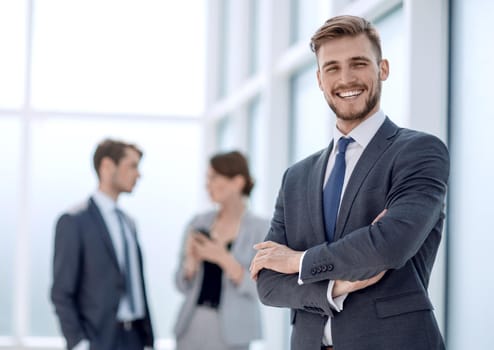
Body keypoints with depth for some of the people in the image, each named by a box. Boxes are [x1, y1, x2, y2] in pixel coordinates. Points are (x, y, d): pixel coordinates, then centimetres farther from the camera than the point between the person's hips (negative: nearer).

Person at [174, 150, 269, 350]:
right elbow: (183, 284, 9)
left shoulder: (260, 228, -3)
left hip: (230, 329, -4)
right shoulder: (198, 223, 7)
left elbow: (259, 287, -9)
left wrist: (224, 259, -20)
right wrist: (192, 260, -11)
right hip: (193, 325, 4)